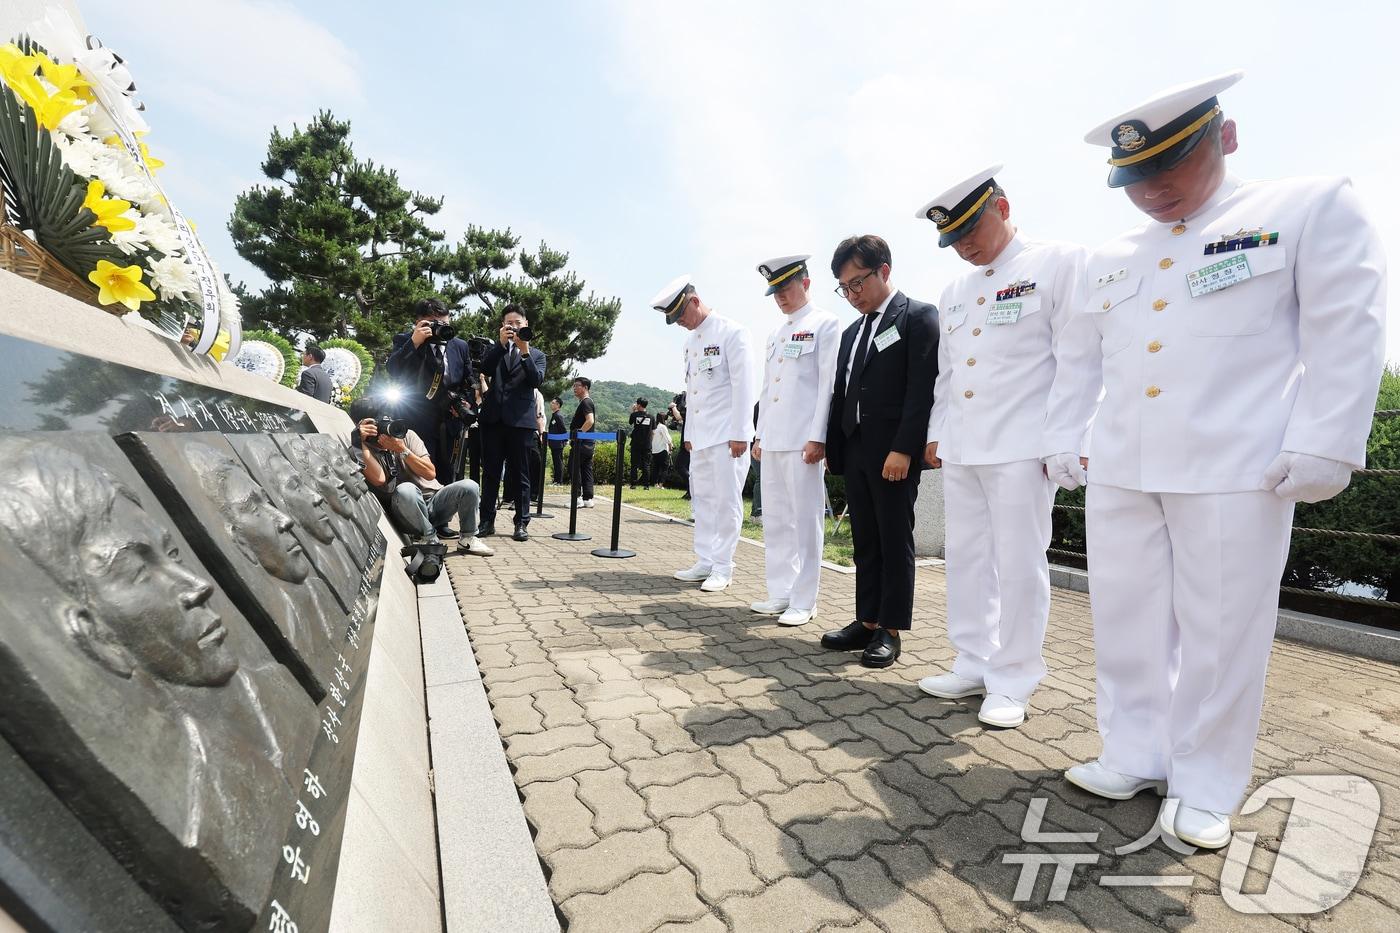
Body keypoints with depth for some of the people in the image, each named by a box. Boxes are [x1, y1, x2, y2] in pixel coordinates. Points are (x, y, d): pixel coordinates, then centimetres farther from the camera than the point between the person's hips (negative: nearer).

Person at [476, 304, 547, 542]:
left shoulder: (536, 355, 14)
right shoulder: (495, 350, 16)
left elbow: (536, 380, -4)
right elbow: (485, 370, -4)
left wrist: (525, 351, -14)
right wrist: (501, 343, -11)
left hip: (520, 420, -1)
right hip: (493, 417, 2)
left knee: (520, 474, 2)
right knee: (490, 473, 5)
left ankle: (521, 523, 6)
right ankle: (487, 521, 12)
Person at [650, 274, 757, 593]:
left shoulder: (731, 332, -7)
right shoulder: (691, 341, 17)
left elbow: (743, 385, -12)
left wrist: (739, 434, -16)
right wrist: (688, 433, 15)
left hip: (727, 435, -8)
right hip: (700, 436, 8)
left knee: (726, 502, -2)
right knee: (703, 500, 10)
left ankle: (722, 567, 7)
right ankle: (705, 562, 19)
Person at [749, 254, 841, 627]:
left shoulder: (825, 324, 0)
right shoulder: (776, 333, 22)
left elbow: (828, 383, -8)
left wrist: (818, 438, -15)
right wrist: (759, 435, 15)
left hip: (803, 440, -7)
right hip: (772, 441, 8)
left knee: (805, 520, -2)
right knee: (775, 520, 10)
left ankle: (803, 601, 8)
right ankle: (780, 593, 20)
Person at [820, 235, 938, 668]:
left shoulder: (918, 315, -2)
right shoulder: (852, 332, 20)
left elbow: (923, 387, -12)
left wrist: (903, 449, -19)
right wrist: (833, 449, 10)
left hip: (894, 451, -7)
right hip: (855, 450, 7)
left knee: (895, 540, 1)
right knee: (865, 542, 11)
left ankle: (891, 630, 11)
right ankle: (867, 622, 20)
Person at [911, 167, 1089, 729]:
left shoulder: (1059, 264, -1)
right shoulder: (955, 292, 18)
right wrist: (935, 434, 15)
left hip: (1022, 447, -6)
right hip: (961, 448, 7)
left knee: (1019, 564, 0)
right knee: (966, 558, 10)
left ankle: (1013, 681, 15)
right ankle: (974, 666, 23)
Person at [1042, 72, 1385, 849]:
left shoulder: (1313, 210, 5)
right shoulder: (1107, 260, 17)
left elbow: (1347, 334, -3)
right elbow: (1077, 360, 19)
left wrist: (1321, 446, -11)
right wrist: (1064, 440, 13)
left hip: (1236, 469, -4)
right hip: (1119, 470, 5)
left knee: (1222, 630, 2)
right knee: (1125, 618, 8)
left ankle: (1204, 786, 18)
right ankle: (1136, 755, 23)